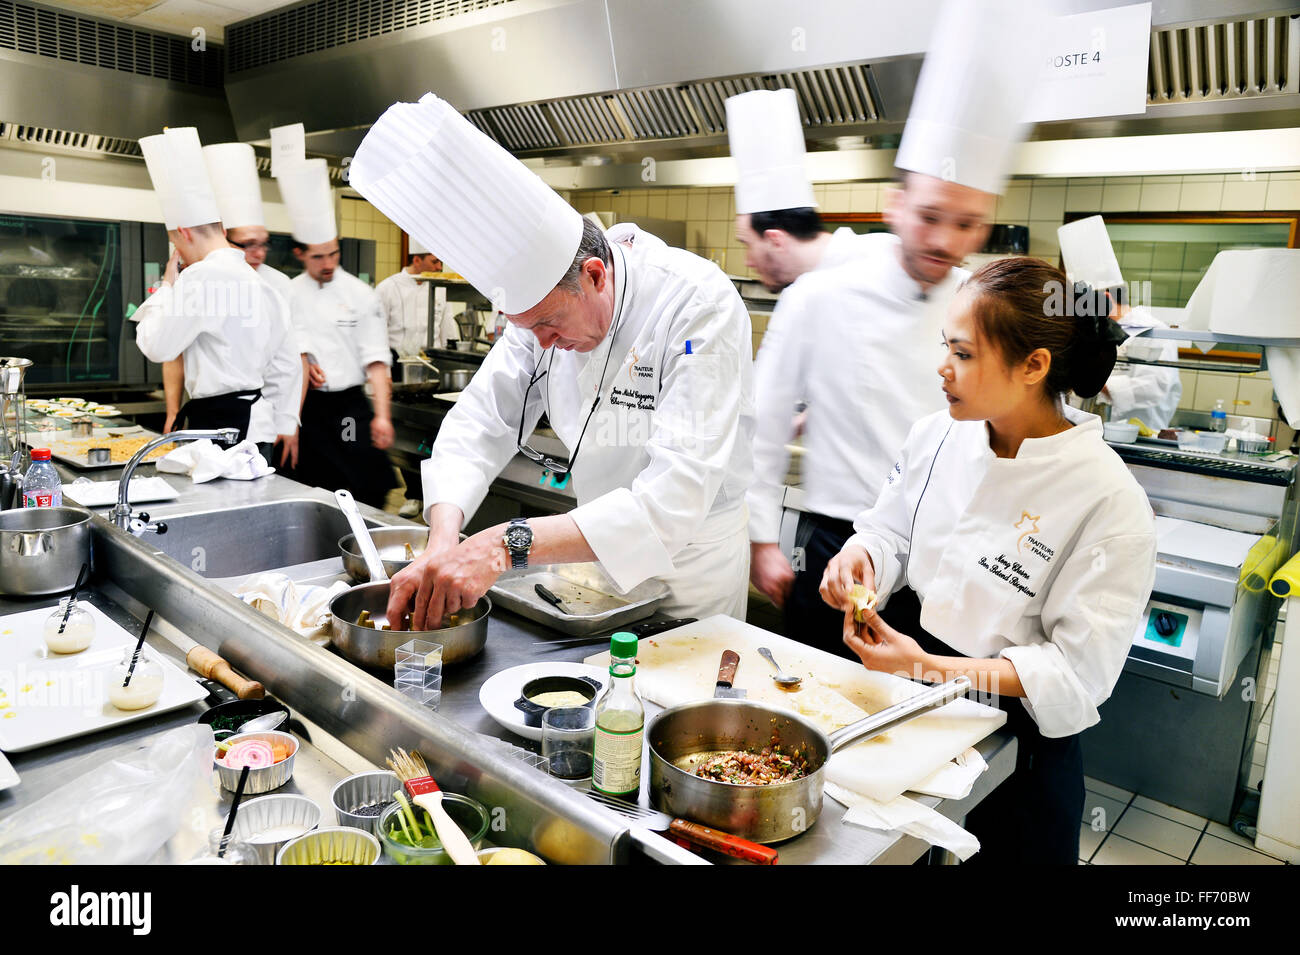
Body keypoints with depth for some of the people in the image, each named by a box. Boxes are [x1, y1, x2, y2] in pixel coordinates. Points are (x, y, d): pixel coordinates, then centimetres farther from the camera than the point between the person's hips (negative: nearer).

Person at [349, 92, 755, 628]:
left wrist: (508, 545, -45)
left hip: (689, 573, -5)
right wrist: (443, 543, -27)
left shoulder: (700, 305, -30)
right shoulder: (542, 300, -10)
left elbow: (675, 496, -38)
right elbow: (480, 423, -9)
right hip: (597, 551, 5)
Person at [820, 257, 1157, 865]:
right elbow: (890, 532, 6)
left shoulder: (1110, 501, -23)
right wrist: (859, 554, -18)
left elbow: (1078, 669, -20)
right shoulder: (937, 436, -7)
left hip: (1016, 740, -4)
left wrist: (928, 668, -26)